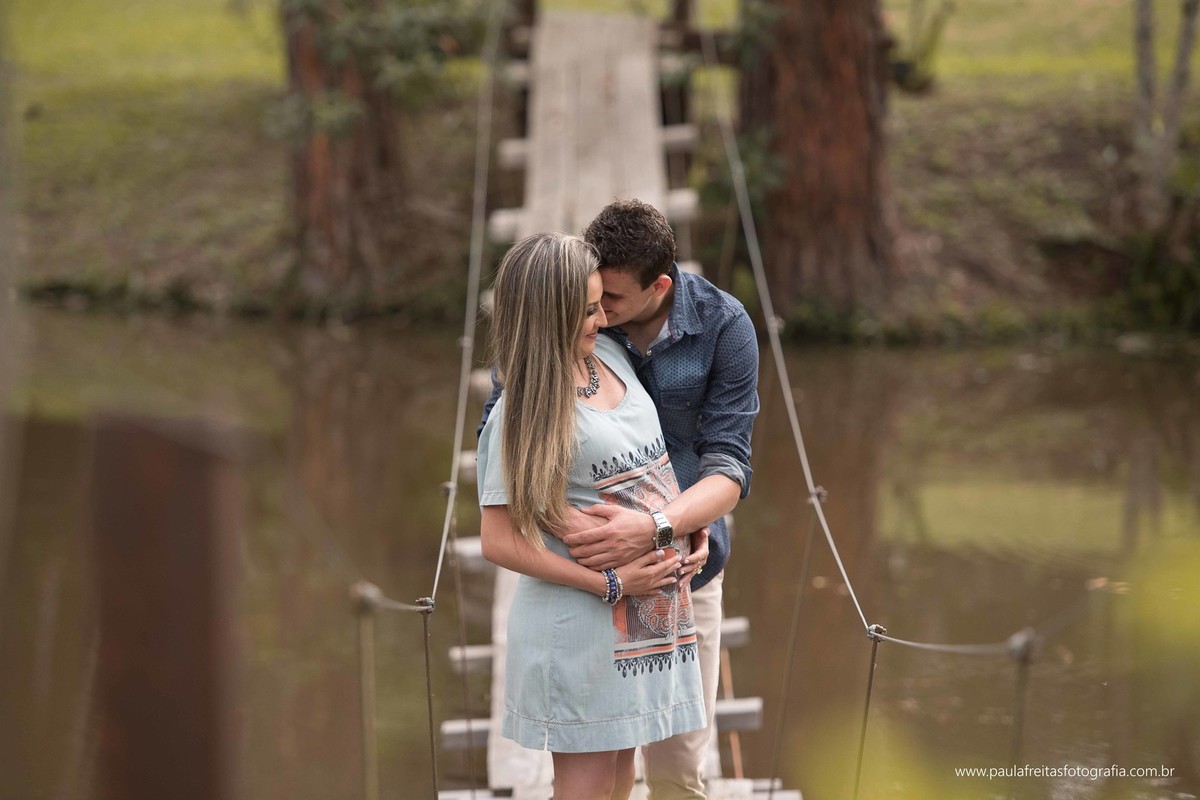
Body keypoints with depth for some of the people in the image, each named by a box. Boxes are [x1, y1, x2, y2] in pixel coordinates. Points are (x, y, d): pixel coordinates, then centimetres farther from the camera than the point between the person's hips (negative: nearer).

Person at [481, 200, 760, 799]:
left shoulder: (722, 325, -12)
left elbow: (728, 464, -14)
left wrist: (656, 527, -34)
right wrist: (558, 514, -33)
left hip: (682, 569, 0)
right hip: (582, 570, 0)